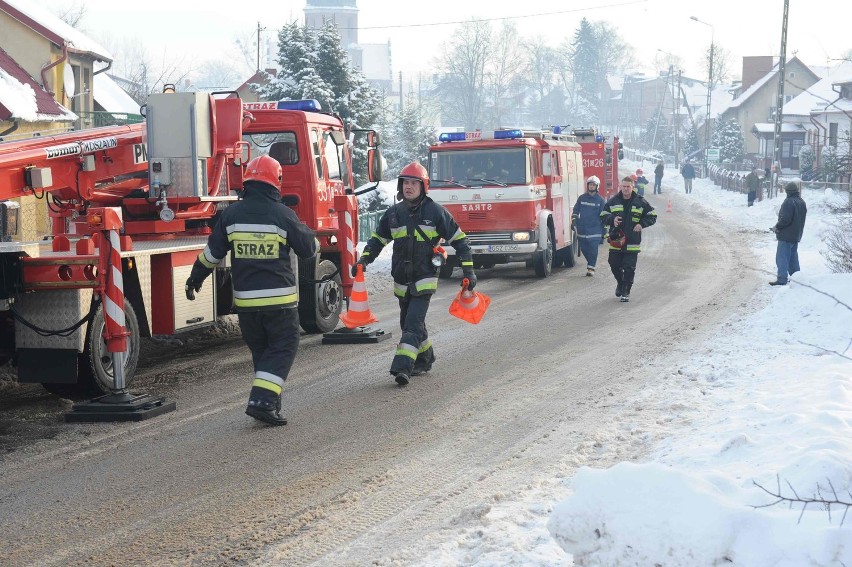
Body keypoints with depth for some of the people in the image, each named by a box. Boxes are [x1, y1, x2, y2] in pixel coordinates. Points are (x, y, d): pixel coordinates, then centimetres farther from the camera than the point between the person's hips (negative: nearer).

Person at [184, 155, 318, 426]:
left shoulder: (231, 214, 1)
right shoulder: (283, 214, -8)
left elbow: (212, 253, 8)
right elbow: (309, 248, 4)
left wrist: (195, 278, 23)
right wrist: (308, 234, 27)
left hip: (245, 299, 4)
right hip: (280, 298, -4)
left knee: (260, 350, 17)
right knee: (282, 348, 3)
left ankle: (268, 402, 18)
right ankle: (263, 400, -12)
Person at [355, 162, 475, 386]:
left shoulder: (435, 212, -6)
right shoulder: (393, 213, 6)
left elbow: (459, 239, -1)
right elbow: (378, 239, 17)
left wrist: (468, 270, -5)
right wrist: (364, 258, -1)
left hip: (425, 279, -5)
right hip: (401, 280, 5)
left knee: (414, 322, -16)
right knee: (409, 322, 14)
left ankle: (403, 366, -24)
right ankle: (424, 359, 33)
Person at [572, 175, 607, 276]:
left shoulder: (600, 200, 2)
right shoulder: (581, 198, 8)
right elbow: (575, 211, 14)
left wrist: (604, 230, 3)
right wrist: (574, 222, 4)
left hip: (595, 229, -3)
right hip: (582, 229, 3)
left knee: (593, 249, -6)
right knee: (584, 249, 7)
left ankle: (591, 267, 0)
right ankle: (590, 263, 28)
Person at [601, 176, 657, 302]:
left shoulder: (640, 202, 1)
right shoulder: (613, 201, 5)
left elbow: (652, 215, 7)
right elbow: (603, 215, 10)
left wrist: (642, 224, -9)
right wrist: (612, 219, -12)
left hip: (632, 241, -2)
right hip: (616, 239, 2)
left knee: (629, 267, -3)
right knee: (614, 265, 5)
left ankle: (626, 291, 6)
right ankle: (620, 282, 34)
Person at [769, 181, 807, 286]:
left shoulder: (789, 202, -19)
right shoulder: (802, 202, 11)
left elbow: (785, 219, -25)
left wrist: (777, 227, -10)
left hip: (786, 235, -9)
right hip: (796, 235, 9)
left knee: (782, 257, -5)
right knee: (793, 256, 18)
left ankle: (782, 279, -9)